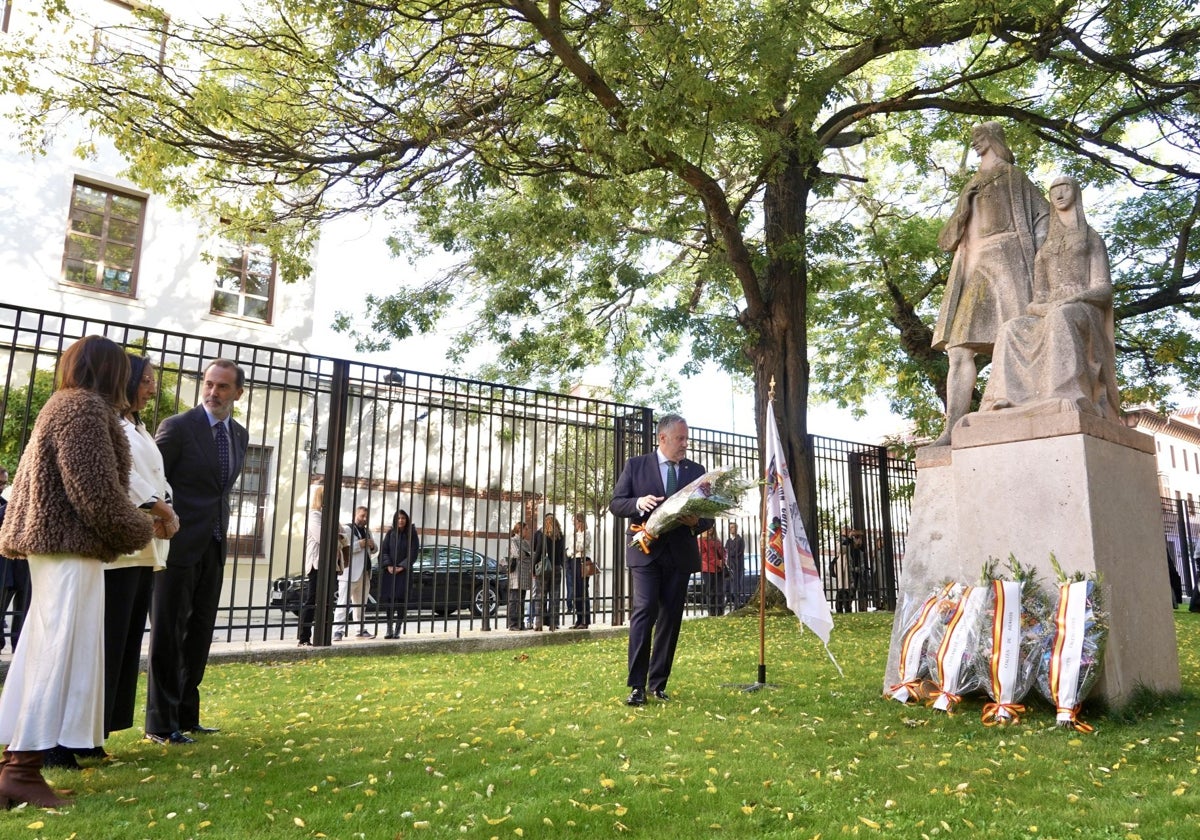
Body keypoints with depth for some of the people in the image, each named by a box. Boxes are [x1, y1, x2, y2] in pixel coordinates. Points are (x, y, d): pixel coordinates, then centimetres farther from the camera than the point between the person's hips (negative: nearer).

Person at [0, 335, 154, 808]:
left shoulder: (60, 404, 20)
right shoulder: (86, 407, -11)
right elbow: (97, 490, -18)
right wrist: (138, 531, -4)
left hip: (53, 543, 10)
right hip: (72, 545, -10)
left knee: (44, 652, 11)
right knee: (62, 651, -7)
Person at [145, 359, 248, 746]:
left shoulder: (240, 435, 10)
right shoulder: (177, 427, -10)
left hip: (214, 547, 6)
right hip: (179, 545, -6)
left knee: (200, 633, 12)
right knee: (168, 633, 2)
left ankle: (186, 716, 23)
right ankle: (161, 723, 12)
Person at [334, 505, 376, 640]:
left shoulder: (367, 531, 19)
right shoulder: (347, 529, -5)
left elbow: (373, 550, 27)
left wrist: (372, 546, 4)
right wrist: (359, 545, -22)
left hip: (365, 573, 8)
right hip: (349, 573, -8)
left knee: (361, 604, 13)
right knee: (344, 603, -7)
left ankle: (362, 630, 19)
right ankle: (338, 631, -5)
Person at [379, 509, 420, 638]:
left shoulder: (412, 535, 1)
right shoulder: (390, 534, 7)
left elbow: (413, 554, -4)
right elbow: (384, 551, 2)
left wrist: (401, 567, -13)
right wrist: (388, 565, -12)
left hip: (403, 572, -2)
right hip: (388, 571, 2)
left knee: (401, 600, -5)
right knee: (388, 599, 1)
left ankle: (397, 630, 0)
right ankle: (389, 629, 10)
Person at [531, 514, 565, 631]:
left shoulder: (539, 533, -4)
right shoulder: (561, 536, 3)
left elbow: (536, 551, -5)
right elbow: (563, 554, 5)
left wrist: (533, 568, -1)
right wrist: (561, 566, 13)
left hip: (542, 568, -2)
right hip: (557, 568, 2)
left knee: (540, 595, 4)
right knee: (554, 596, 7)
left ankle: (539, 622, 1)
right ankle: (553, 623, 7)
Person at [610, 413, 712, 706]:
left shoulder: (696, 471, 11)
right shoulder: (636, 465, 3)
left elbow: (709, 515, 11)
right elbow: (615, 503, 1)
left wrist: (697, 522, -12)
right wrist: (638, 503, -20)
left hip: (681, 553, 3)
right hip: (646, 551, -3)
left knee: (671, 618, 6)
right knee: (644, 612, -13)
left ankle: (658, 683, 17)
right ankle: (637, 685, -6)